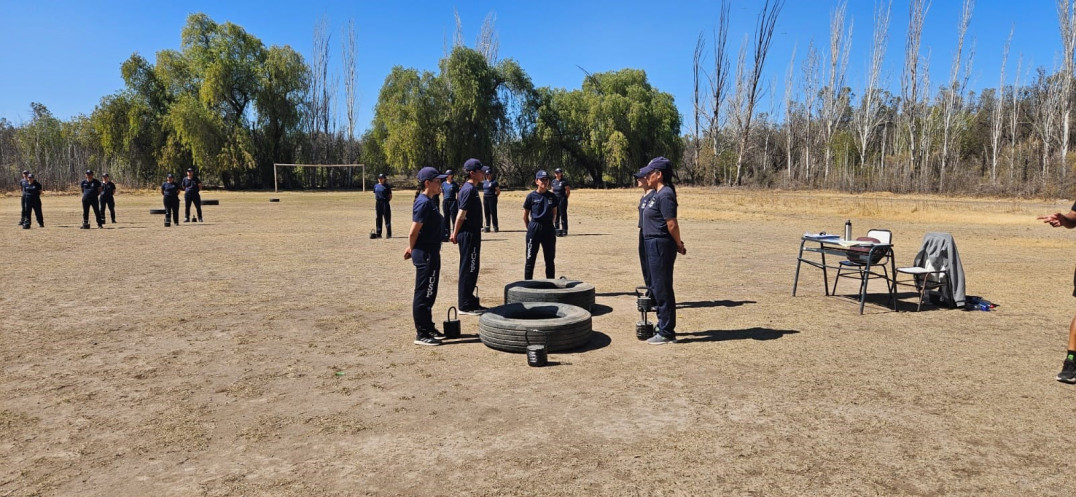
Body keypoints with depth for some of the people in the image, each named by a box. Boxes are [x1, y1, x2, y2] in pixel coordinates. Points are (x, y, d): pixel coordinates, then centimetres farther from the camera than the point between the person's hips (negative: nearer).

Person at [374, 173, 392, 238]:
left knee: (387, 218, -4)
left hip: (385, 203, -5)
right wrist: (375, 204, 11)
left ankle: (388, 234, -1)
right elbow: (375, 196, 18)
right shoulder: (376, 186, 13)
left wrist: (386, 201, -12)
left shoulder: (387, 186, -1)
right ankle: (378, 234, 15)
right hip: (378, 203, 5)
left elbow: (390, 196, 1)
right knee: (379, 219, 9)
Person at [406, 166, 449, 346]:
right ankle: (421, 334, 7)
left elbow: (415, 233, 17)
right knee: (423, 295, -2)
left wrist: (412, 249, 10)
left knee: (429, 294, 18)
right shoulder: (424, 203, -19)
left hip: (431, 254, 10)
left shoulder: (429, 202, 12)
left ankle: (428, 329, 29)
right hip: (425, 255, -10)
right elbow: (413, 233, -19)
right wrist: (412, 250, -4)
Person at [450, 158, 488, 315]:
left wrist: (456, 233, 17)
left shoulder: (470, 188, 14)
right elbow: (462, 214, -18)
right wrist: (455, 234, -16)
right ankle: (465, 305, 4)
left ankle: (468, 300, 25)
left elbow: (461, 214, 17)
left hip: (472, 233, 10)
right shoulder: (469, 189, -16)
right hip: (469, 234, -10)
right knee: (468, 268, -3)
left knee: (472, 267, 15)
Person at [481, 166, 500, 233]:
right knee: (487, 213, 8)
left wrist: (494, 197, -6)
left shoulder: (494, 182, -6)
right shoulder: (484, 182, 14)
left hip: (492, 198, -7)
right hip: (485, 198, 7)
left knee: (493, 212, -5)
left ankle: (495, 227, 0)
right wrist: (483, 199, 15)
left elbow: (498, 191, -4)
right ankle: (487, 227, 12)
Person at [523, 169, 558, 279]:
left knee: (550, 259, 10)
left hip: (549, 229, 3)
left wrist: (549, 225, 10)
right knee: (530, 259, 1)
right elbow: (525, 216, 2)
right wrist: (530, 229, 1)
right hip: (534, 228, -3)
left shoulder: (552, 196, 4)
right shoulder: (531, 196, -4)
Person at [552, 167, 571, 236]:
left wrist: (564, 199, -5)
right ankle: (557, 229, 19)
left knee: (563, 215, -3)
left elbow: (568, 191, -6)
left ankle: (564, 230, 1)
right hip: (555, 200, 6)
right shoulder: (553, 181, 11)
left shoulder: (564, 181, -8)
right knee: (556, 215, 10)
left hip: (562, 200, -6)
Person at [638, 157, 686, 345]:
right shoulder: (656, 194, 13)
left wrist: (679, 245, -6)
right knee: (657, 288, 18)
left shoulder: (665, 195, -18)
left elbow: (672, 225, -19)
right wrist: (677, 244, 11)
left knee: (662, 289, -2)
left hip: (661, 245, -10)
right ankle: (663, 326, 31)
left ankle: (666, 333, 7)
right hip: (654, 245, 10)